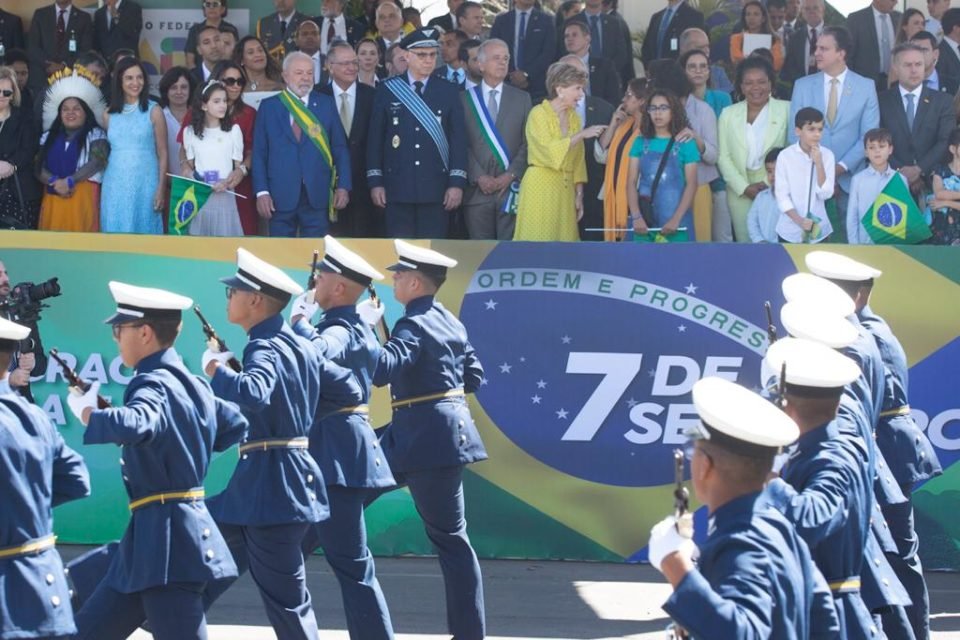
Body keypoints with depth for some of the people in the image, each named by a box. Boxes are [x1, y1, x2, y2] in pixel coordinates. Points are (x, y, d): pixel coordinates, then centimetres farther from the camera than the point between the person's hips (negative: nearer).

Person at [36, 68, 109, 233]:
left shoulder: (95, 135, 4)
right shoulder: (49, 137, 16)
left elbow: (96, 163, -10)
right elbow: (39, 167, 6)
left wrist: (69, 181, -18)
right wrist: (55, 182, -13)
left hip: (83, 198, -4)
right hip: (53, 200, 4)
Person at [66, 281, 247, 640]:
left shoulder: (153, 384, -15)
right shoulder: (190, 383, 12)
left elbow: (133, 425, -36)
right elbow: (236, 425, 24)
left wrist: (87, 413, -19)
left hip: (167, 538, -10)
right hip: (154, 537, 10)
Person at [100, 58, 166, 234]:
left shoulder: (153, 111, 0)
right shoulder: (109, 114, 10)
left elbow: (162, 153, 0)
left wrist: (160, 189, -7)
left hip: (144, 184, -3)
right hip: (115, 185, 3)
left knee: (142, 232, -1)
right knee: (115, 233, 1)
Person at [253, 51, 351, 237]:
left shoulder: (326, 104, 8)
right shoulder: (269, 107, 6)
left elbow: (340, 148, 9)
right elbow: (259, 153, 4)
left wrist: (343, 186, -1)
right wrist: (262, 192, -5)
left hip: (317, 196, 1)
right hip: (281, 196, -1)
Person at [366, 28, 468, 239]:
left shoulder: (449, 92, 6)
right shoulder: (387, 91, 5)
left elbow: (459, 140, 3)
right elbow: (375, 138, 5)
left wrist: (457, 182, -5)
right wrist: (375, 181, 0)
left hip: (436, 188, 0)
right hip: (398, 187, 0)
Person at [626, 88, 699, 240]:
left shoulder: (685, 143, 2)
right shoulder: (640, 142, 8)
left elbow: (691, 184, -3)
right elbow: (631, 182, 3)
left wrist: (676, 219, -14)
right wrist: (636, 216, -11)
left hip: (674, 217, -2)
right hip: (644, 217, 2)